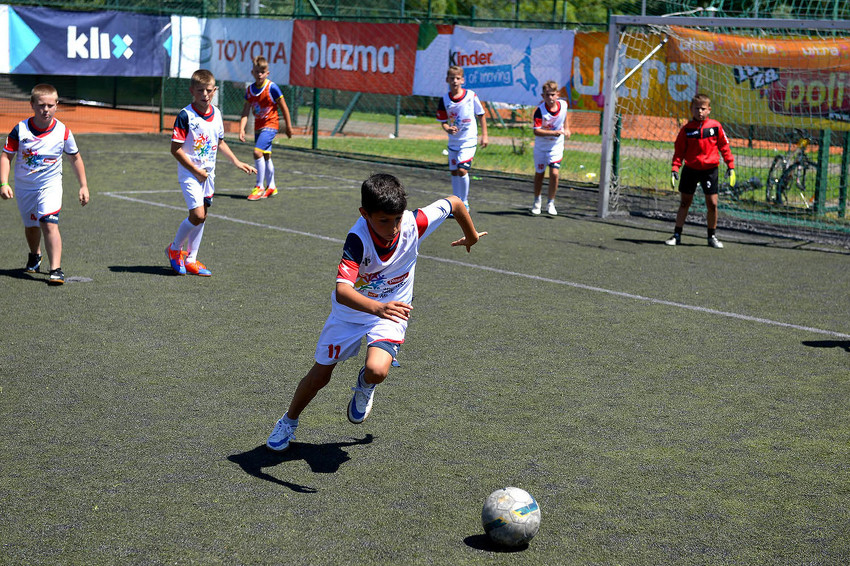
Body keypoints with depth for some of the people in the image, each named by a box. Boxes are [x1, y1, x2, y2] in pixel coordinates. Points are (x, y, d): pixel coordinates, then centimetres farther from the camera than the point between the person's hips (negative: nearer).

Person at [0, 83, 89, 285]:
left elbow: (75, 158, 4)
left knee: (49, 223, -21)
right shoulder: (21, 129, -12)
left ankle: (56, 269, -23)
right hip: (24, 186, 2)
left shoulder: (63, 132, -11)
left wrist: (84, 186, 4)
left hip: (50, 185, -2)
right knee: (30, 226, 16)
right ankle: (34, 256, 47)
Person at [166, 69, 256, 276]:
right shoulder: (185, 116, -16)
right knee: (197, 215, -16)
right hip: (190, 174, -7)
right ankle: (175, 249, 8)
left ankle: (191, 259, 22)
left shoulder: (216, 113, 4)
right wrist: (196, 171, -15)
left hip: (208, 174, 7)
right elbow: (176, 149, -17)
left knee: (201, 216, 11)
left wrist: (236, 162, 13)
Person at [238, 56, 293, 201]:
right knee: (265, 156, 15)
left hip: (270, 125, -6)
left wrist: (288, 126, 0)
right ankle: (271, 187, 30)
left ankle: (260, 187, -11)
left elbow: (284, 107, -6)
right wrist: (241, 129, -11)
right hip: (258, 126, 6)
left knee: (258, 152, -20)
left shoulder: (272, 88, -14)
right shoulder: (249, 90, 1)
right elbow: (245, 112, 1)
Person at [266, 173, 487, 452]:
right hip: (350, 312, -1)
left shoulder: (415, 223, -26)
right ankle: (288, 422, 40)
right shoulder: (358, 238, -34)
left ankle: (364, 385, 15)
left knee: (377, 370, -26)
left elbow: (453, 202, -6)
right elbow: (342, 290, -45)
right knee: (320, 374, 10)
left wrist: (472, 237, 11)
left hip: (391, 313, 1)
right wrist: (377, 308, -63)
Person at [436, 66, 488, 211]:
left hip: (469, 140, -4)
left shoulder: (471, 95, -8)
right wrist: (448, 129, -21)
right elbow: (443, 121, 1)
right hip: (453, 141, 4)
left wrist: (484, 135, 2)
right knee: (454, 172, 10)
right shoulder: (444, 100, -4)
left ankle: (464, 203, -3)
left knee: (462, 170, -17)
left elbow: (481, 114, 3)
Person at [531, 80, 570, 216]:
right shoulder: (540, 110, -23)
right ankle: (537, 201, 34)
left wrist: (566, 129, 11)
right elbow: (536, 131, -32)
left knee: (554, 174, -12)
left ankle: (551, 203, 4)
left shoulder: (563, 104, -10)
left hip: (556, 146, 2)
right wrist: (553, 133, -41)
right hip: (541, 147, -1)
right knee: (539, 174, 12)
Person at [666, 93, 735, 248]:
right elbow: (679, 150, 2)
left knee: (712, 203, -1)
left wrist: (730, 165, 5)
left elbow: (724, 146, 6)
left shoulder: (715, 126, -2)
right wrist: (675, 168, -8)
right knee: (684, 202, 6)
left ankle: (712, 236, 14)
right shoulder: (686, 129, -2)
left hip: (710, 170, 0)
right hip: (690, 169, 0)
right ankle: (677, 235, 14)